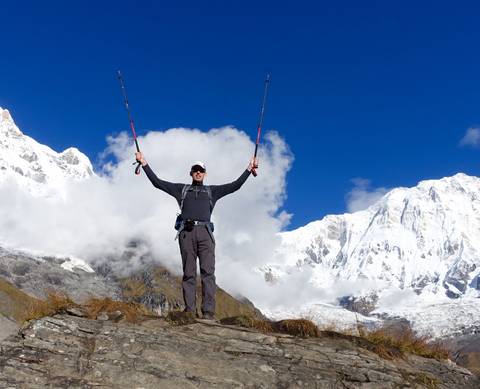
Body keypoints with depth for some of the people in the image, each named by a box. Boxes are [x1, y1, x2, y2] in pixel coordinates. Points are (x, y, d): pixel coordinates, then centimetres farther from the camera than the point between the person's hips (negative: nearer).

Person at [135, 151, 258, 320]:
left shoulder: (212, 191, 25)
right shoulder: (181, 189, 24)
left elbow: (236, 185, 21)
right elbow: (157, 182, 20)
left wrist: (249, 169, 15)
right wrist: (144, 163, 14)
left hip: (205, 232, 0)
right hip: (186, 232, 0)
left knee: (208, 272, -11)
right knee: (188, 273, -3)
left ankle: (208, 311, -15)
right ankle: (189, 310, -4)